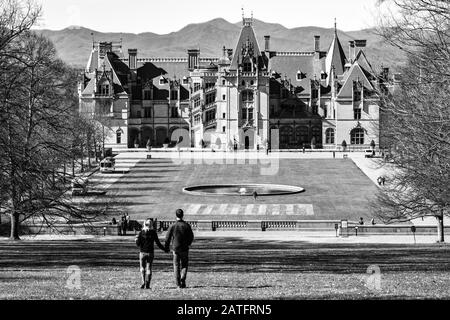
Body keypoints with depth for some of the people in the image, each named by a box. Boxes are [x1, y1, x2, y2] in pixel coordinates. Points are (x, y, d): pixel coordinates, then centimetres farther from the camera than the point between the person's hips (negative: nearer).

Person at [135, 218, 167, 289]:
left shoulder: (141, 233, -5)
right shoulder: (153, 233, -4)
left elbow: (138, 244, -7)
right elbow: (158, 243, -3)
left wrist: (137, 238, 14)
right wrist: (165, 250, 9)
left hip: (142, 252, 0)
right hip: (150, 252, 0)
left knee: (142, 268, 14)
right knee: (149, 268, 7)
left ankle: (144, 283, -1)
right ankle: (147, 285, 1)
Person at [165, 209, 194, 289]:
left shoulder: (173, 226, -7)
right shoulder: (186, 226, -6)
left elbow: (167, 238, -4)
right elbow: (191, 237, 1)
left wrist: (167, 247, 10)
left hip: (175, 248, 0)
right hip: (184, 249, 0)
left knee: (176, 265, 8)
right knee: (184, 265, 10)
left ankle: (178, 283, 3)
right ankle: (183, 279, -10)